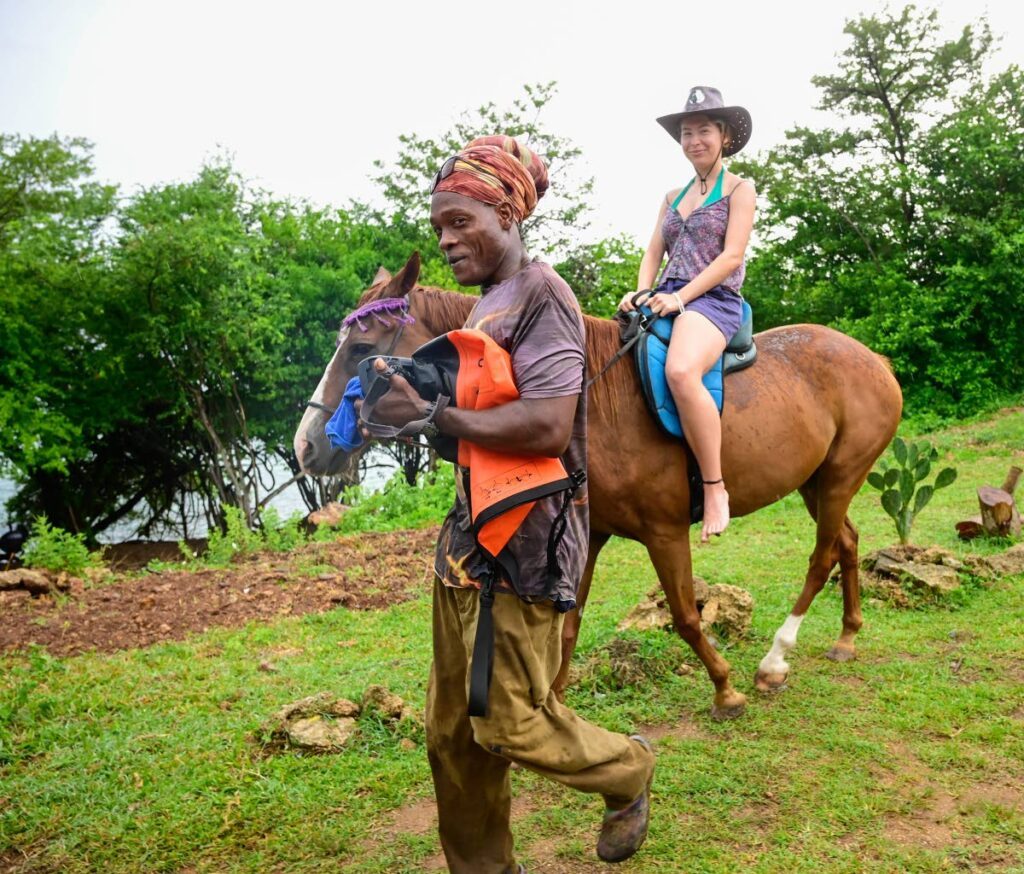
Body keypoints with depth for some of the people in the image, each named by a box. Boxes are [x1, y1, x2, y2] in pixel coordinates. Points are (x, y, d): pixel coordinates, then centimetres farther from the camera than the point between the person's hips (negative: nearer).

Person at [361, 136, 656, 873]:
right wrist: (416, 399, 6)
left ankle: (628, 772, 31)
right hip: (469, 541, 9)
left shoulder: (540, 295, -12)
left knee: (511, 724, 2)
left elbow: (547, 427, -25)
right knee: (452, 729, 14)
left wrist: (435, 414, -20)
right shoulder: (488, 303, 16)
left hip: (524, 549, -9)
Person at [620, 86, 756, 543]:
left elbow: (731, 255, -5)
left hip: (714, 299, -6)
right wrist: (642, 292, -5)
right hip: (665, 300, 7)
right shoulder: (672, 197, 25)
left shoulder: (739, 189, 8)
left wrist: (682, 297, -16)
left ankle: (715, 488, -28)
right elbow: (653, 253, 17)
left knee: (680, 370, -38)